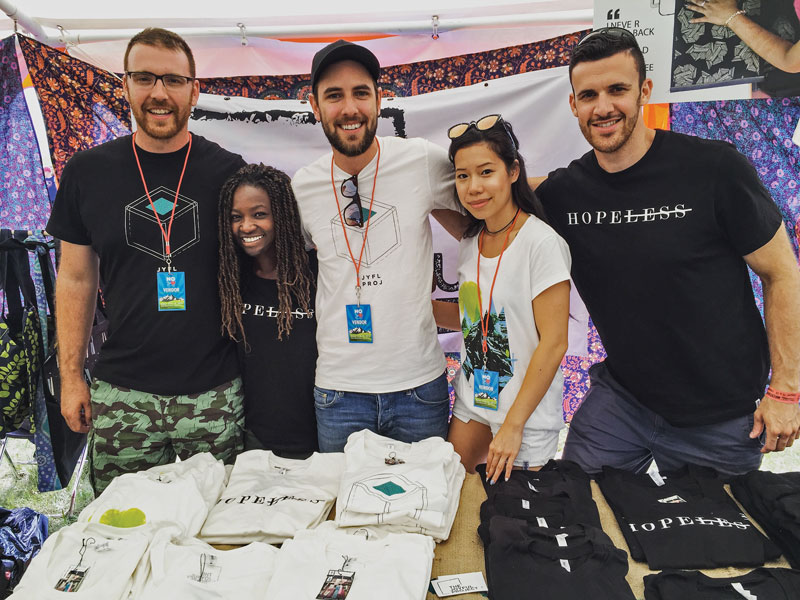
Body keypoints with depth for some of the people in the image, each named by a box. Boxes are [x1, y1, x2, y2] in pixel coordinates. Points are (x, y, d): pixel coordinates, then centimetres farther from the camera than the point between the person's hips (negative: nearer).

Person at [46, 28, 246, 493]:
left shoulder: (229, 171, -1)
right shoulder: (87, 172, 2)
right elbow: (76, 279, 8)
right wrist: (71, 376, 6)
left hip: (214, 394, -1)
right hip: (122, 395, 1)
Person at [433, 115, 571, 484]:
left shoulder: (542, 242, -18)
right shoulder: (470, 243, 4)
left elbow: (554, 343, -19)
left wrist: (513, 425, -18)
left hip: (526, 413, -6)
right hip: (472, 402, 7)